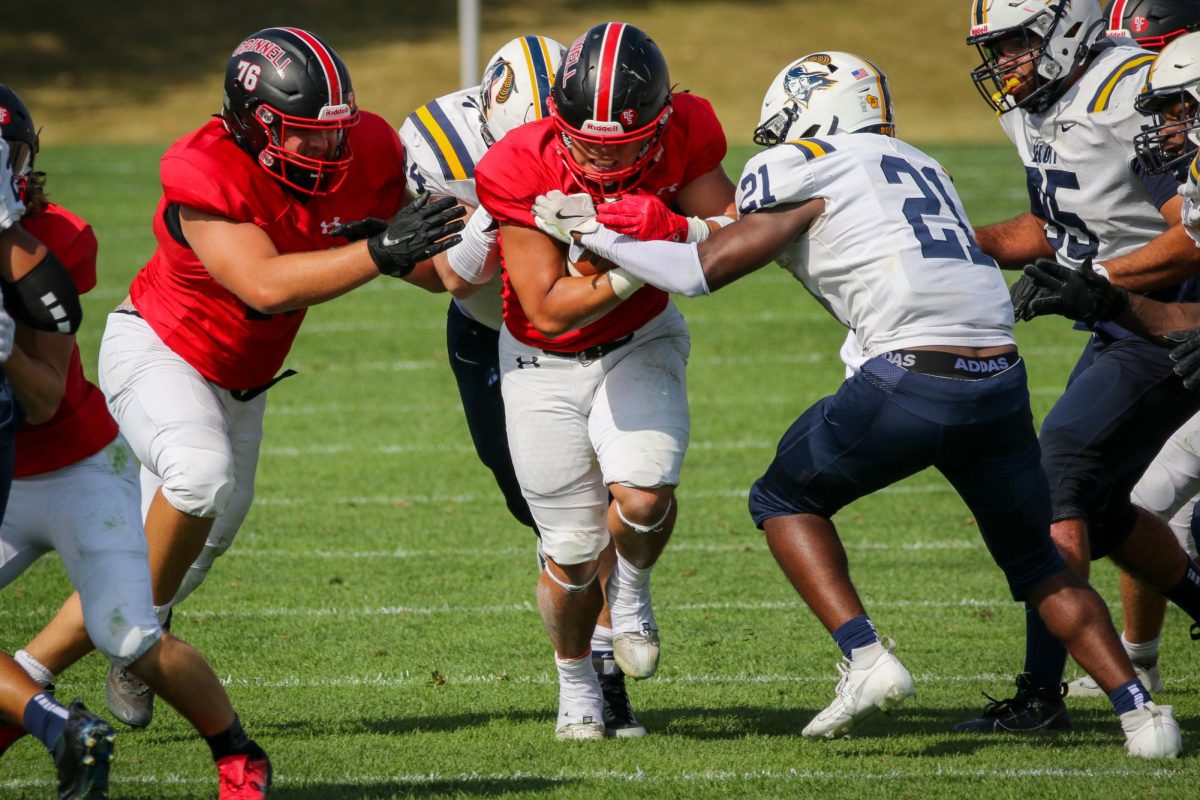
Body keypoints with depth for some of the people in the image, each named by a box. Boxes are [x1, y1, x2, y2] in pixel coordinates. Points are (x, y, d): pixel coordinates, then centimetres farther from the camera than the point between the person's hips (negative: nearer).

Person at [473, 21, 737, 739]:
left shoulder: (683, 139, -21)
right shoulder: (520, 171, -29)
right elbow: (549, 309, -27)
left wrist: (673, 232, -36)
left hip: (638, 342, 1)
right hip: (546, 363, -1)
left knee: (643, 497, -24)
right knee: (573, 551, 3)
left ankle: (632, 586, 12)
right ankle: (575, 679, 32)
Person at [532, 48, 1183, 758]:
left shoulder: (804, 169, 7)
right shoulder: (921, 167, 27)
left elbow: (702, 270, 5)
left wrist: (595, 232, 15)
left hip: (914, 376, -6)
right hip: (1003, 376, 6)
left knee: (786, 500, 18)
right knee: (1035, 561, 22)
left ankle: (868, 658, 1)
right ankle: (1140, 710, 8)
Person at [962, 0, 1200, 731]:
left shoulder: (1134, 96, -22)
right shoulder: (1036, 109, 8)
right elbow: (1053, 228, 20)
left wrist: (1088, 282, -25)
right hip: (1125, 324, 10)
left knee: (1057, 473, -16)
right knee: (1098, 508, 13)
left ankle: (1042, 692, -15)